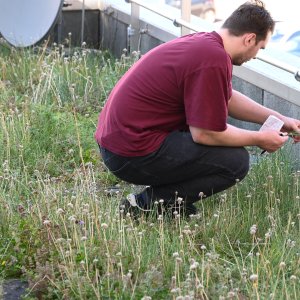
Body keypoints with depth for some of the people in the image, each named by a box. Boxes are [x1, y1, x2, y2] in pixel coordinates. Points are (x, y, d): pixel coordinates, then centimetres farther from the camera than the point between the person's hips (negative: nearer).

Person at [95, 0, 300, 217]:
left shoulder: (204, 42, 11)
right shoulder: (214, 60, -20)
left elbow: (228, 98, 27)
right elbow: (204, 134, -18)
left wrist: (279, 119, 26)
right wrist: (259, 139, -3)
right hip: (133, 154, -10)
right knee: (236, 161, -11)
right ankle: (146, 204, -7)